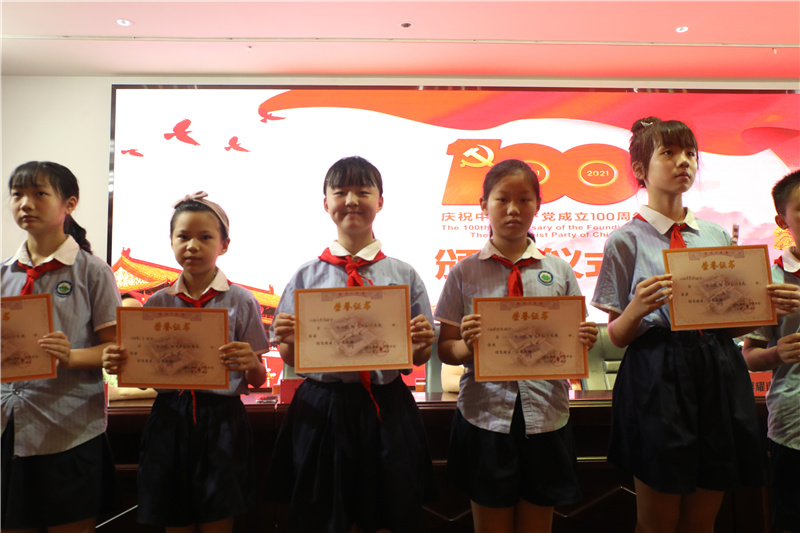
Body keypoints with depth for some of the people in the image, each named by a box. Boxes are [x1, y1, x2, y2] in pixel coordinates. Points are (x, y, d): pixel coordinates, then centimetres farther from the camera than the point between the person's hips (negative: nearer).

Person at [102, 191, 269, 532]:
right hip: (169, 421, 3)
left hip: (222, 422, -2)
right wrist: (119, 365, -11)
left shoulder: (241, 301, -3)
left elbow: (258, 381, -1)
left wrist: (250, 363, -22)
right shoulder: (157, 303, 5)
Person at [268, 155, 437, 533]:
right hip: (321, 412, 0)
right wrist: (287, 340, -16)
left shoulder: (403, 275, 0)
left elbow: (419, 358, 3)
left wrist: (422, 342, -17)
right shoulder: (307, 276, 1)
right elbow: (291, 360, 4)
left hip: (387, 409, 0)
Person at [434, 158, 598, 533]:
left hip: (545, 414, 2)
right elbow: (446, 349, -1)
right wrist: (467, 346, -22)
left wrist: (583, 341, -15)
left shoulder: (559, 271, 3)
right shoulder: (464, 273, -1)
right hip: (486, 414, -1)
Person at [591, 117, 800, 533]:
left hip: (721, 373, 5)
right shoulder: (626, 240, -3)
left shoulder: (717, 236, 12)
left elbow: (727, 325, 16)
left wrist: (764, 306, -2)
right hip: (657, 377, -4)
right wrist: (636, 308, -23)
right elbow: (617, 337, -4)